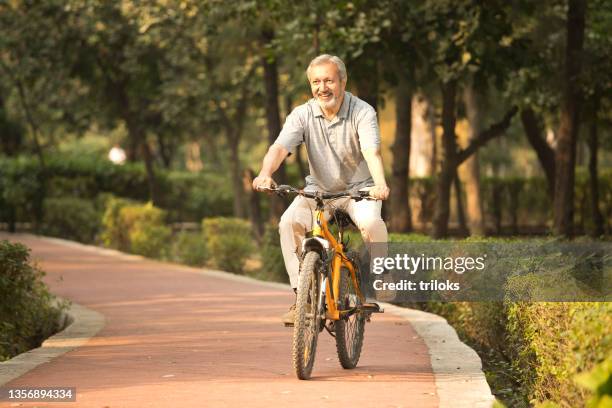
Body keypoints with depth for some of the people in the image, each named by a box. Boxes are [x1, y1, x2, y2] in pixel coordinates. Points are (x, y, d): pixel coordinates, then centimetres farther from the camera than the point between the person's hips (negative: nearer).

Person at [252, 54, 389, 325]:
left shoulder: (362, 112, -15)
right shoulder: (303, 115, -9)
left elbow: (372, 151, -31)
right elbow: (280, 147, -23)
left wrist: (380, 183, -51)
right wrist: (265, 174, -46)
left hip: (358, 188, -2)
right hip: (319, 188, 2)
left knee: (371, 223, -33)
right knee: (289, 222, -25)